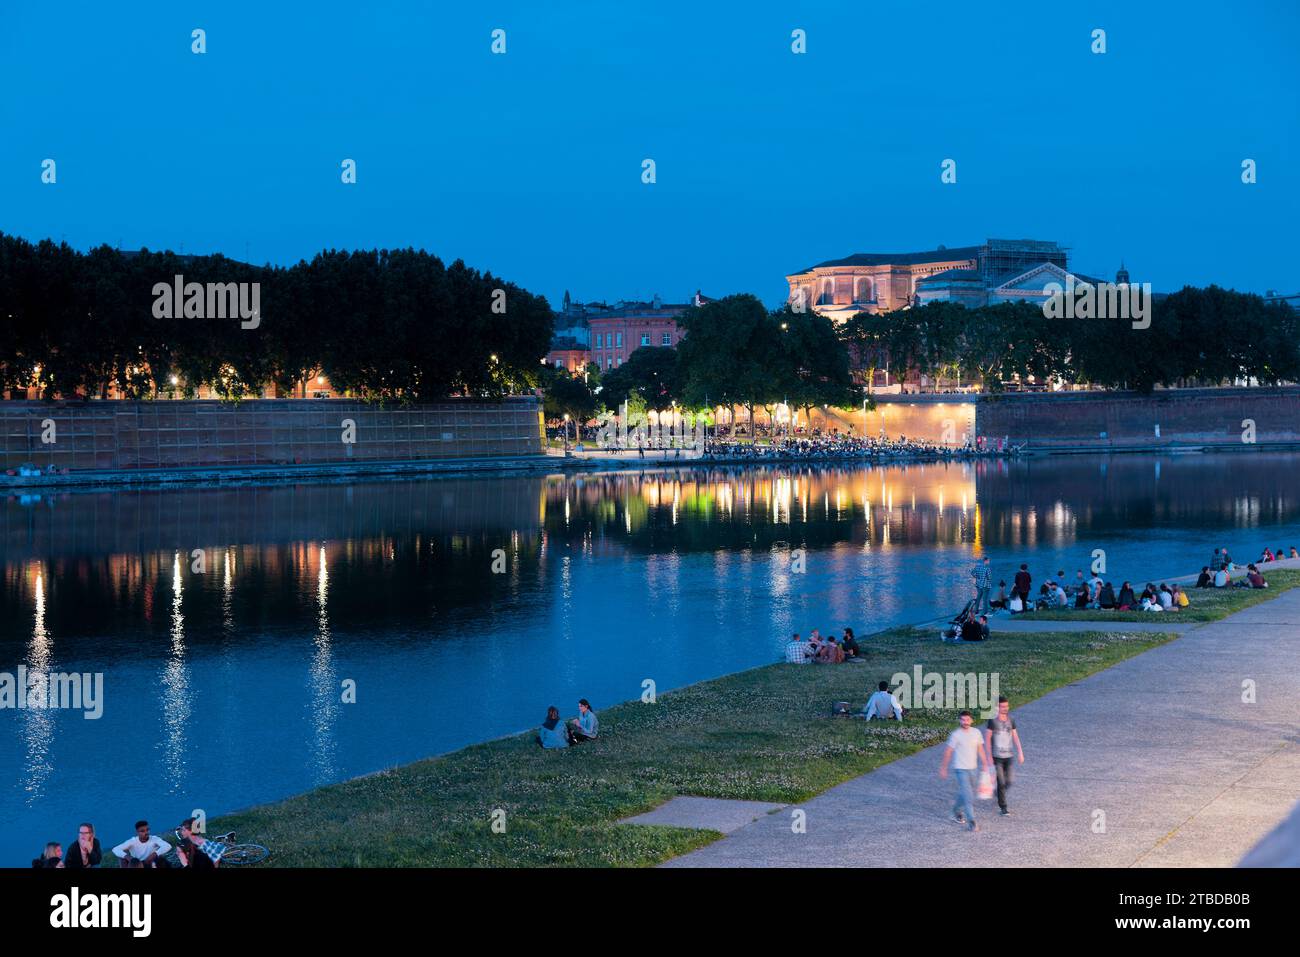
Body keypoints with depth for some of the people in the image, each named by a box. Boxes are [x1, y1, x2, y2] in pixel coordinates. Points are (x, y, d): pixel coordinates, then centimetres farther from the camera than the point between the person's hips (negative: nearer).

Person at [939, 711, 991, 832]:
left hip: (972, 768, 6)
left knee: (965, 793, 19)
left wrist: (984, 764, 8)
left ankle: (956, 811, 42)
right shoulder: (955, 735, -13)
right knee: (968, 796, -11)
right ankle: (971, 822, -9)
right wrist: (943, 768, -4)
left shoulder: (976, 733, 2)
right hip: (960, 769, -6)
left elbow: (980, 749, 10)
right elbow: (948, 752, -7)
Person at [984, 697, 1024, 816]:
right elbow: (987, 739, -7)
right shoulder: (992, 720, -11)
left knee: (1008, 783, 6)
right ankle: (1003, 806, 6)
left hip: (1008, 756, 4)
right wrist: (989, 756, -10)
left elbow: (1015, 737, 7)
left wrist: (1020, 753, 0)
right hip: (996, 757, -4)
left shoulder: (1011, 720, 2)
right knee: (1001, 782, -7)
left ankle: (999, 793, 38)